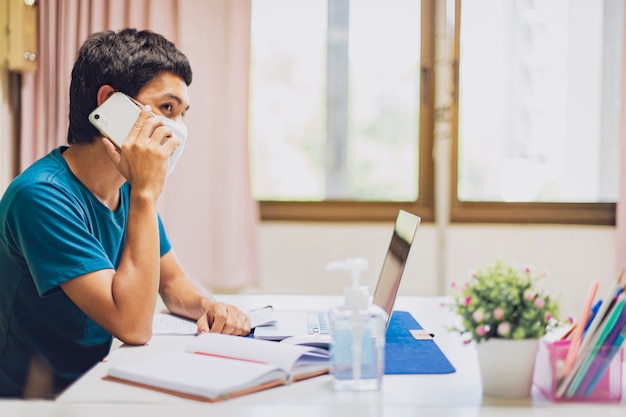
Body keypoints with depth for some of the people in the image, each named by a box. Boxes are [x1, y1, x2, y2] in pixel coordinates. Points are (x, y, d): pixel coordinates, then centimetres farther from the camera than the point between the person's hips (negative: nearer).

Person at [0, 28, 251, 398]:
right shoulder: (43, 195, -23)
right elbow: (133, 326, -27)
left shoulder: (128, 189, 3)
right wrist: (146, 193, -28)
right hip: (39, 398, -7)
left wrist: (208, 306, -8)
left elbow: (173, 280, 15)